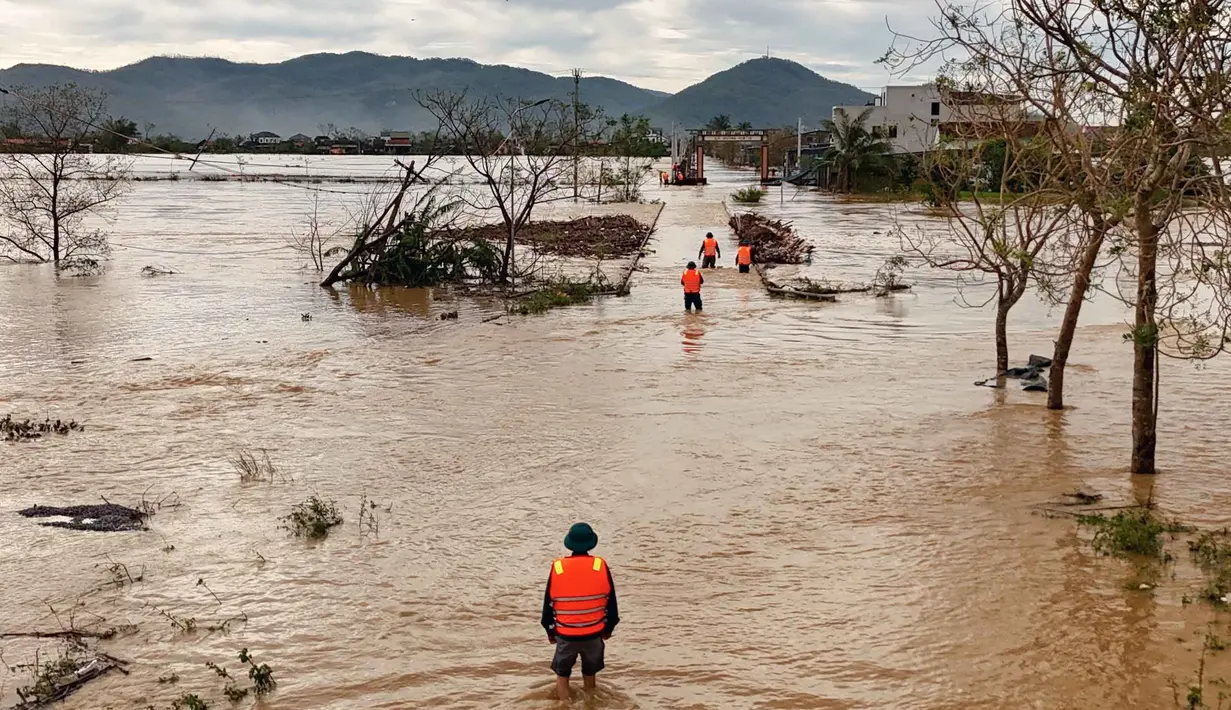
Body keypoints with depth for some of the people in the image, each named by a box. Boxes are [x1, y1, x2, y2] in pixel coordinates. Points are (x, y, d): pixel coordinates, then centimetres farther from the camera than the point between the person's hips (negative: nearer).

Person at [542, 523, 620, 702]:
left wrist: (550, 630, 12)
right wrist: (609, 627, 13)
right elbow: (610, 602, -2)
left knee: (562, 674, 17)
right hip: (594, 633, 1)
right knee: (589, 673, 20)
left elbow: (548, 603, -1)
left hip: (565, 634, -1)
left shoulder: (557, 568, -11)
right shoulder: (601, 567, -11)